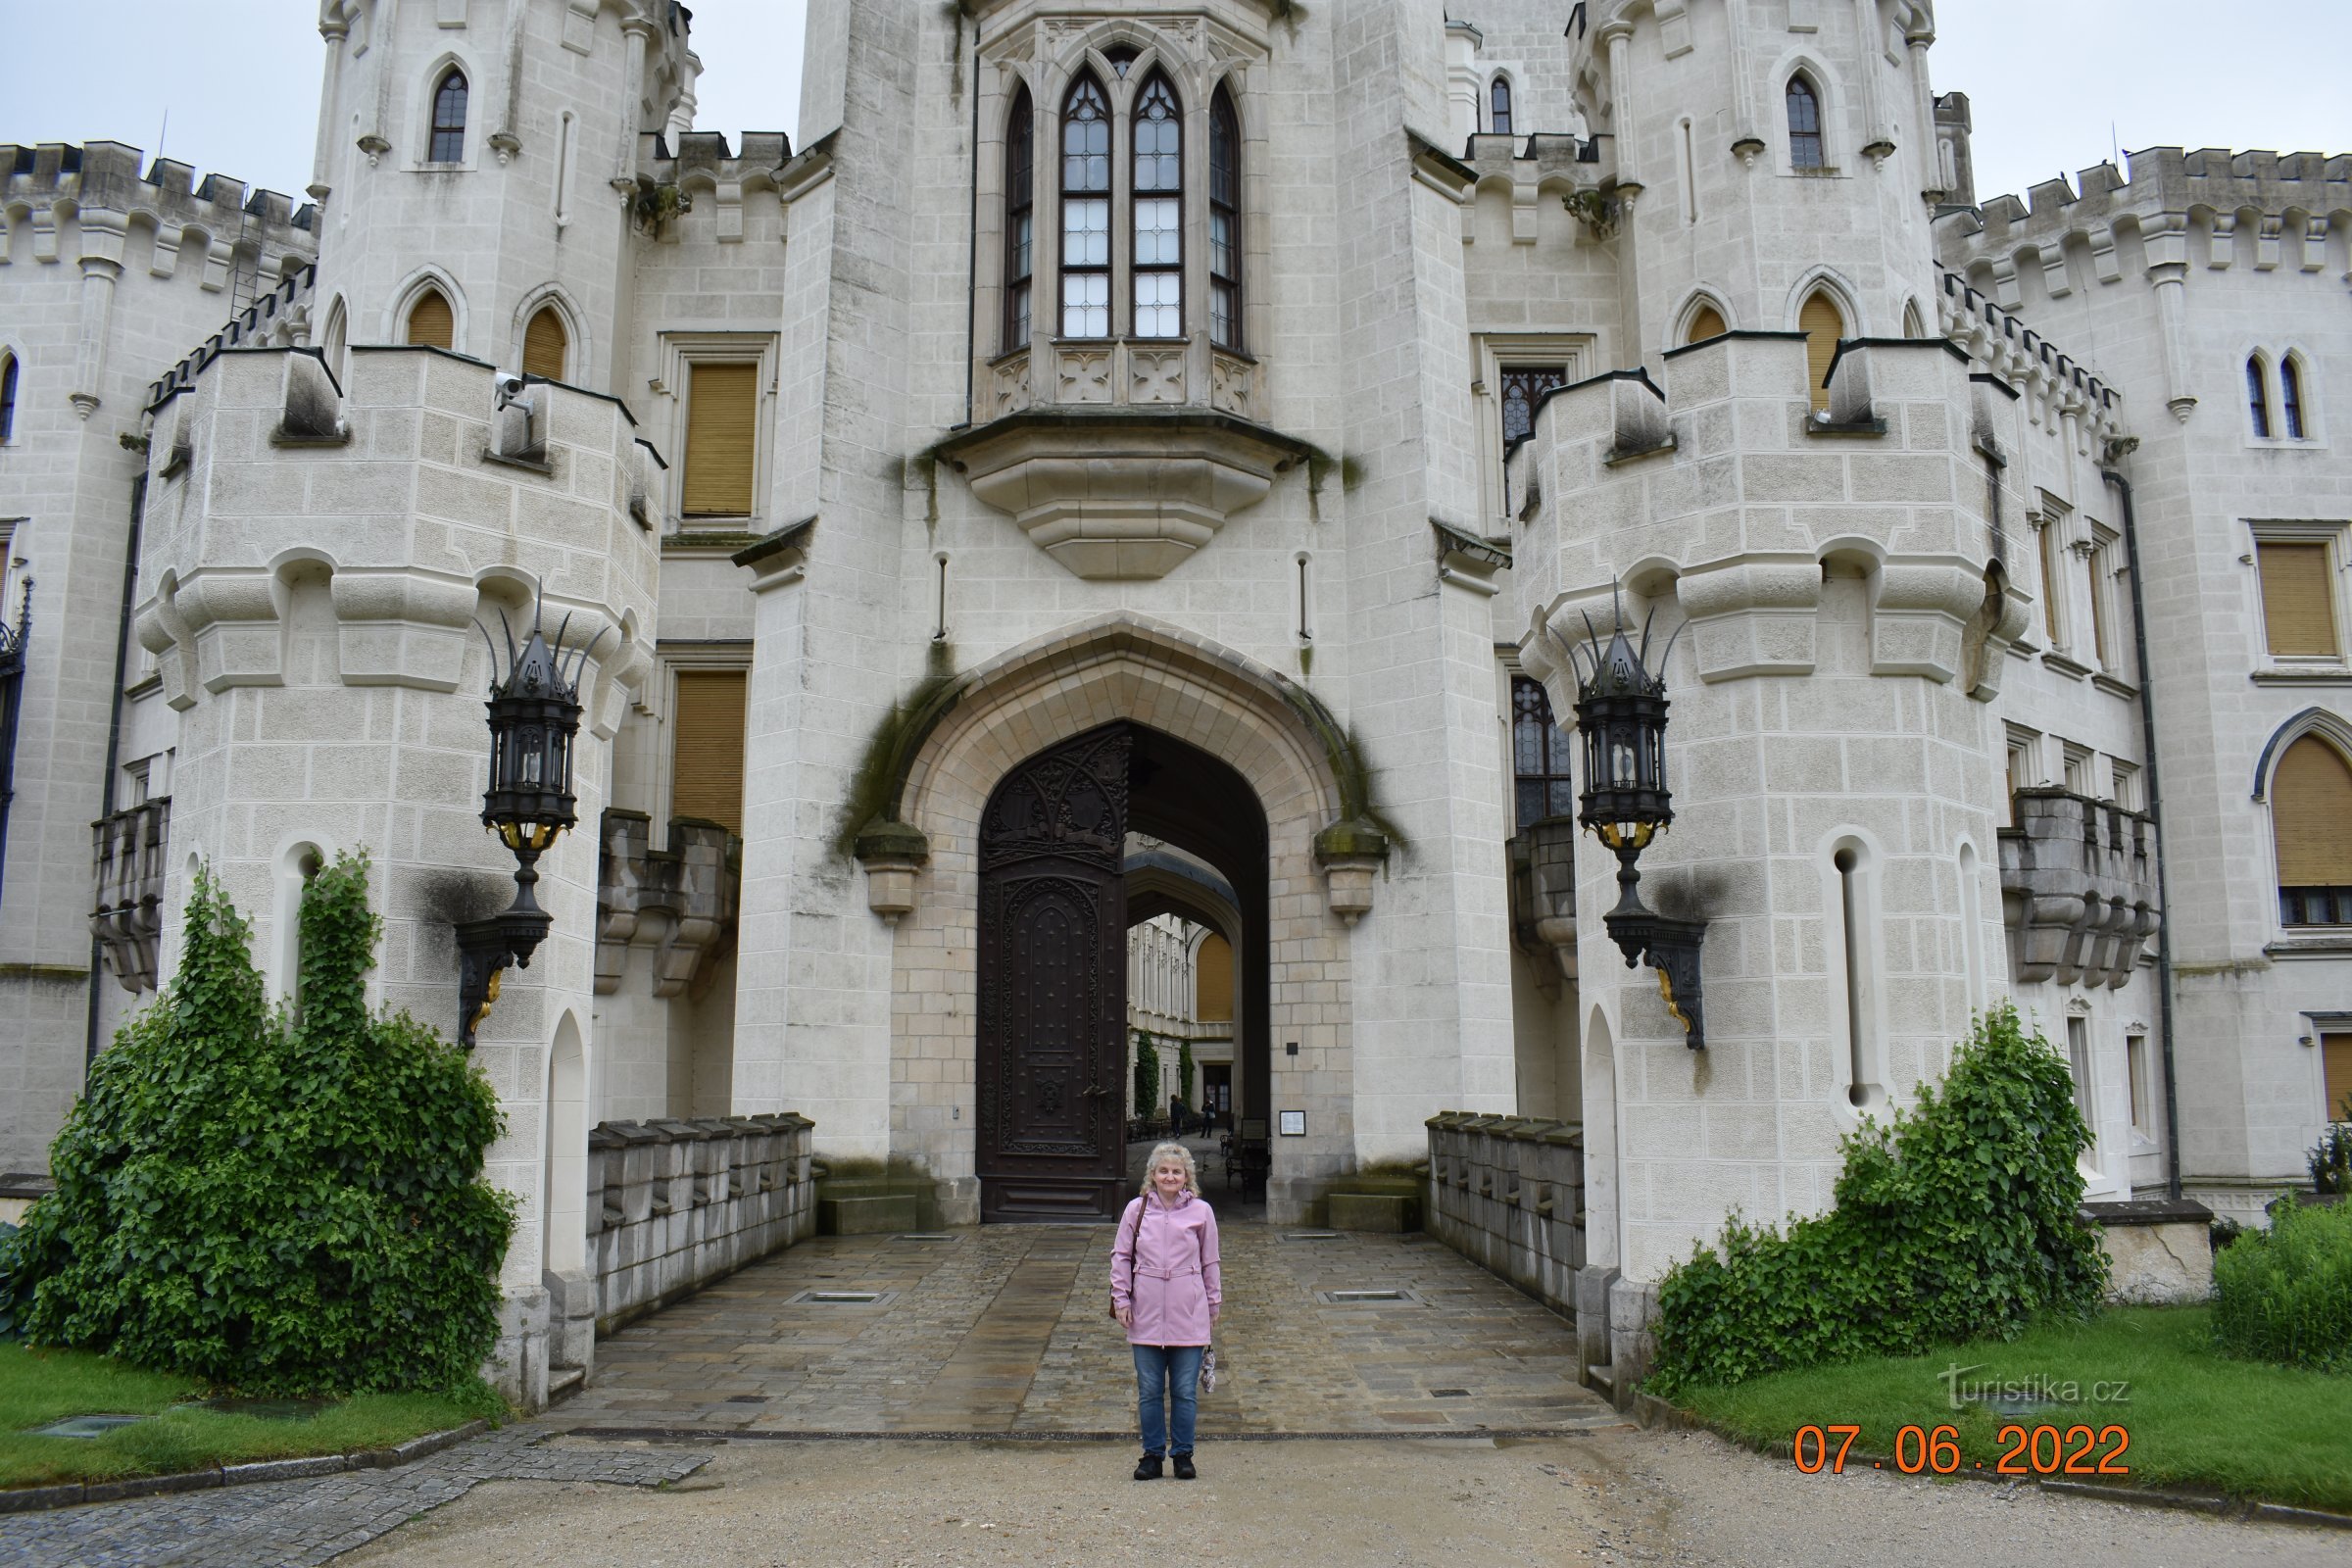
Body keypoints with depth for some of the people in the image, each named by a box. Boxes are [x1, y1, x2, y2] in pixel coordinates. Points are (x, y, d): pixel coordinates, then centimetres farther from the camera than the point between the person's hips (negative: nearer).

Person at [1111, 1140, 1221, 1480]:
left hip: (1188, 1315, -1)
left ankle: (1183, 1454, 18)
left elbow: (1210, 1261, 9)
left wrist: (1214, 1302, 11)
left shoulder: (1201, 1211, 2)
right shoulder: (1137, 1209, 2)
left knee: (1185, 1391, 5)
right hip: (1146, 1314, 1)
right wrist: (1121, 1300, 3)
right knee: (1149, 1391, 7)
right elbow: (1121, 1256, 8)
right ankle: (1152, 1454, 19)